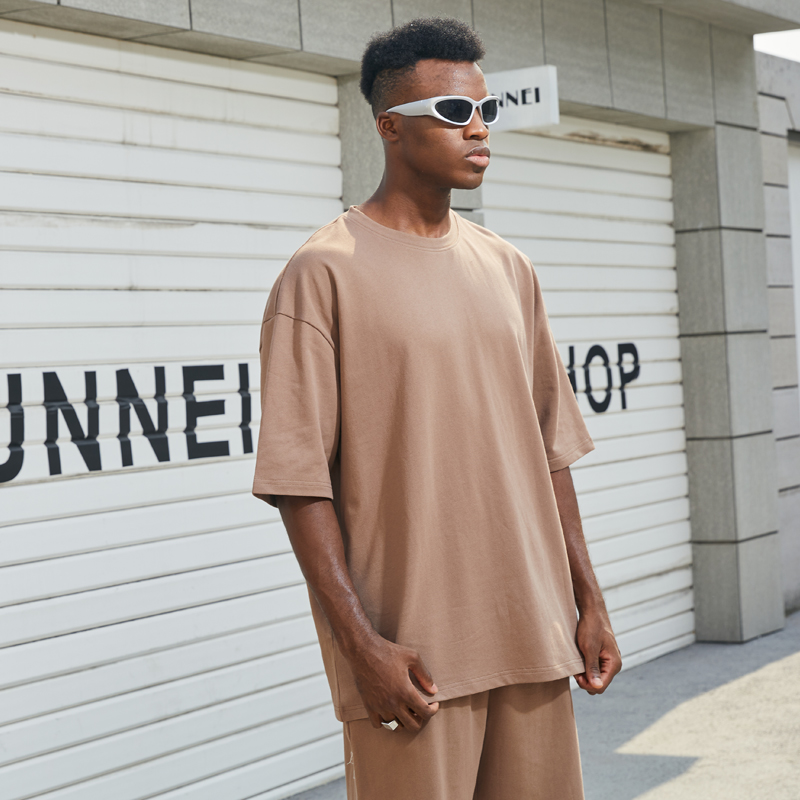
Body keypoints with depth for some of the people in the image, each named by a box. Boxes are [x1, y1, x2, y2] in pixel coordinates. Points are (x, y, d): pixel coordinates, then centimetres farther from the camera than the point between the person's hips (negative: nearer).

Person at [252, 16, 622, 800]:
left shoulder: (508, 269, 13)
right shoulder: (324, 273, -6)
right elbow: (300, 481, -10)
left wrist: (587, 602, 12)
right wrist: (360, 644, -15)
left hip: (532, 638, 6)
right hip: (410, 652, -5)